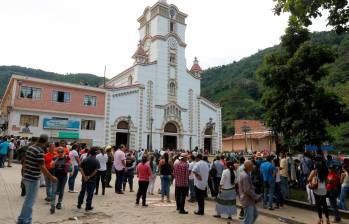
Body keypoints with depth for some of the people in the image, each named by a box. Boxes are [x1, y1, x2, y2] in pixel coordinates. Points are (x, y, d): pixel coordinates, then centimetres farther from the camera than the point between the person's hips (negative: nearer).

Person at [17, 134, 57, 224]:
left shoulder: (30, 148, 6)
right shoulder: (40, 151, -21)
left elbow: (24, 162, 13)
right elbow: (42, 167, -22)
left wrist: (24, 174, 23)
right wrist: (51, 177, -14)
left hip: (27, 177, 9)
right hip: (33, 179, -9)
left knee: (27, 199, 22)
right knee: (30, 201, 4)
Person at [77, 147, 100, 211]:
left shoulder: (85, 160, 0)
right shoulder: (96, 161, -11)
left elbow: (81, 168, -7)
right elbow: (95, 171, -19)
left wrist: (84, 177, -12)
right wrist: (89, 177, -11)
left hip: (84, 179, 4)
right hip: (92, 179, -4)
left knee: (82, 191, 19)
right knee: (90, 193, 5)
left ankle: (79, 205, 29)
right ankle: (88, 206, 10)